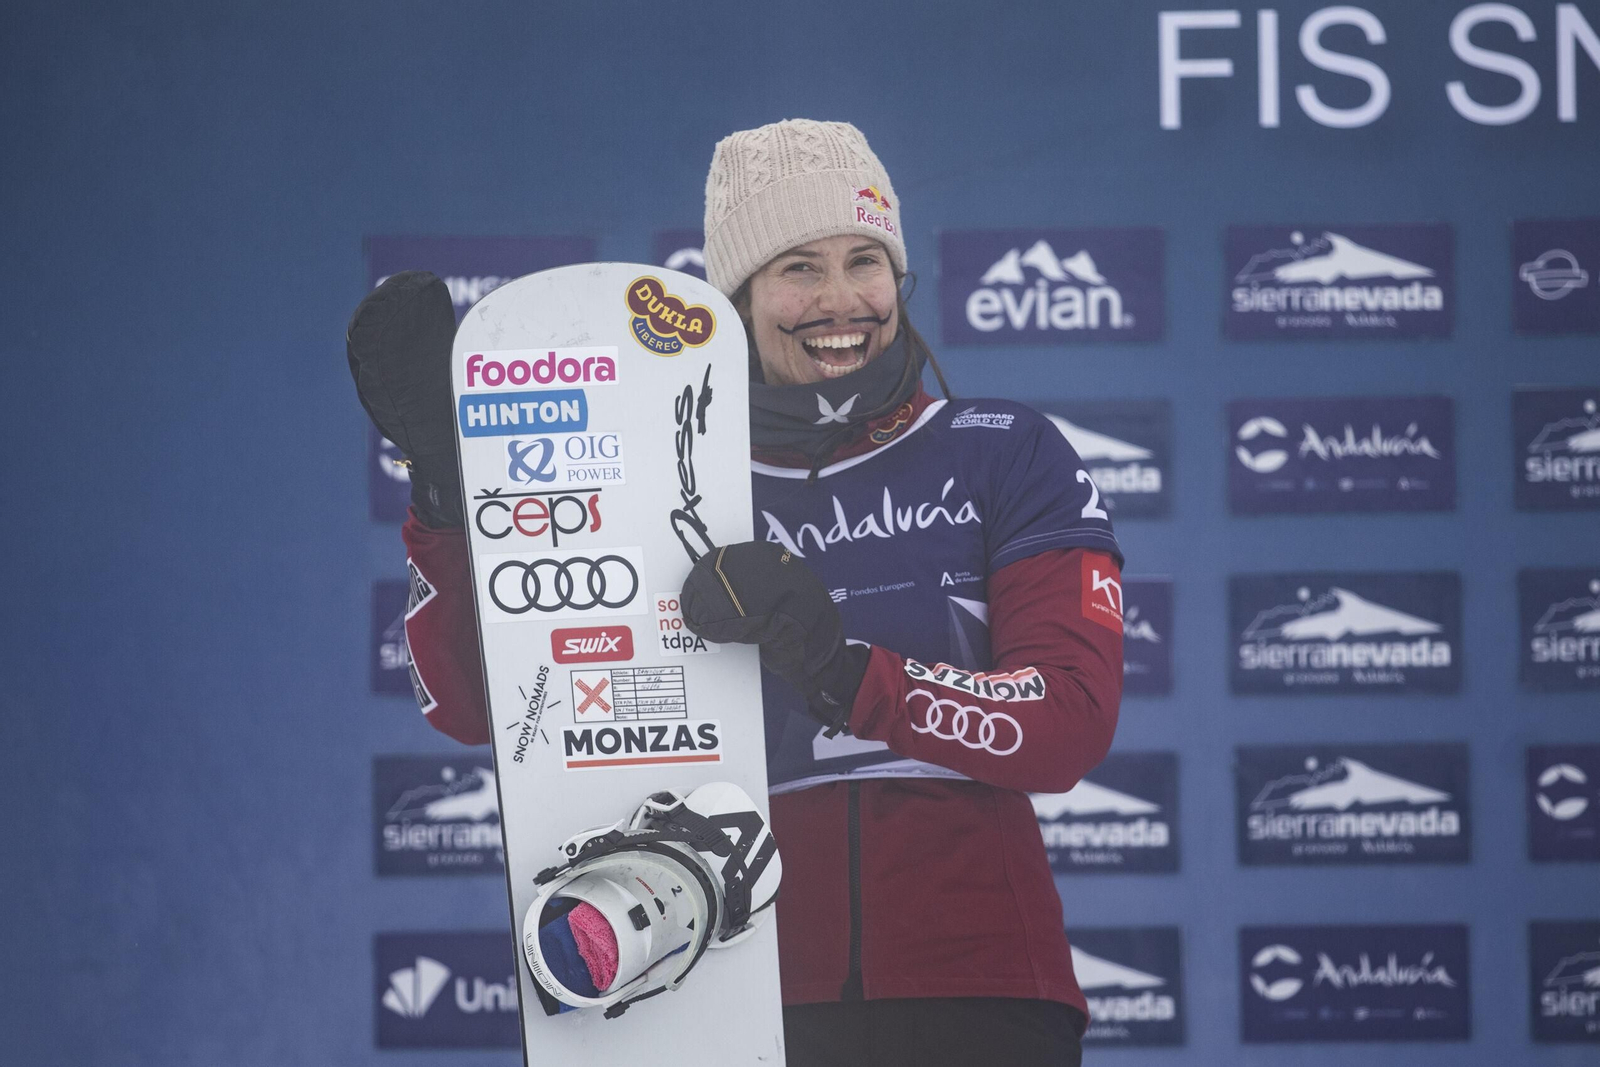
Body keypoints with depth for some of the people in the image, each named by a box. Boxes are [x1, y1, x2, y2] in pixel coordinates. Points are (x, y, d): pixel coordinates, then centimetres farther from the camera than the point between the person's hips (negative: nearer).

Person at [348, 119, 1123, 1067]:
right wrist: (445, 466, -7)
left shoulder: (1006, 456, 5)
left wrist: (846, 673, -21)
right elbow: (471, 705, 3)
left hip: (980, 989, 0)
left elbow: (1071, 722, -7)